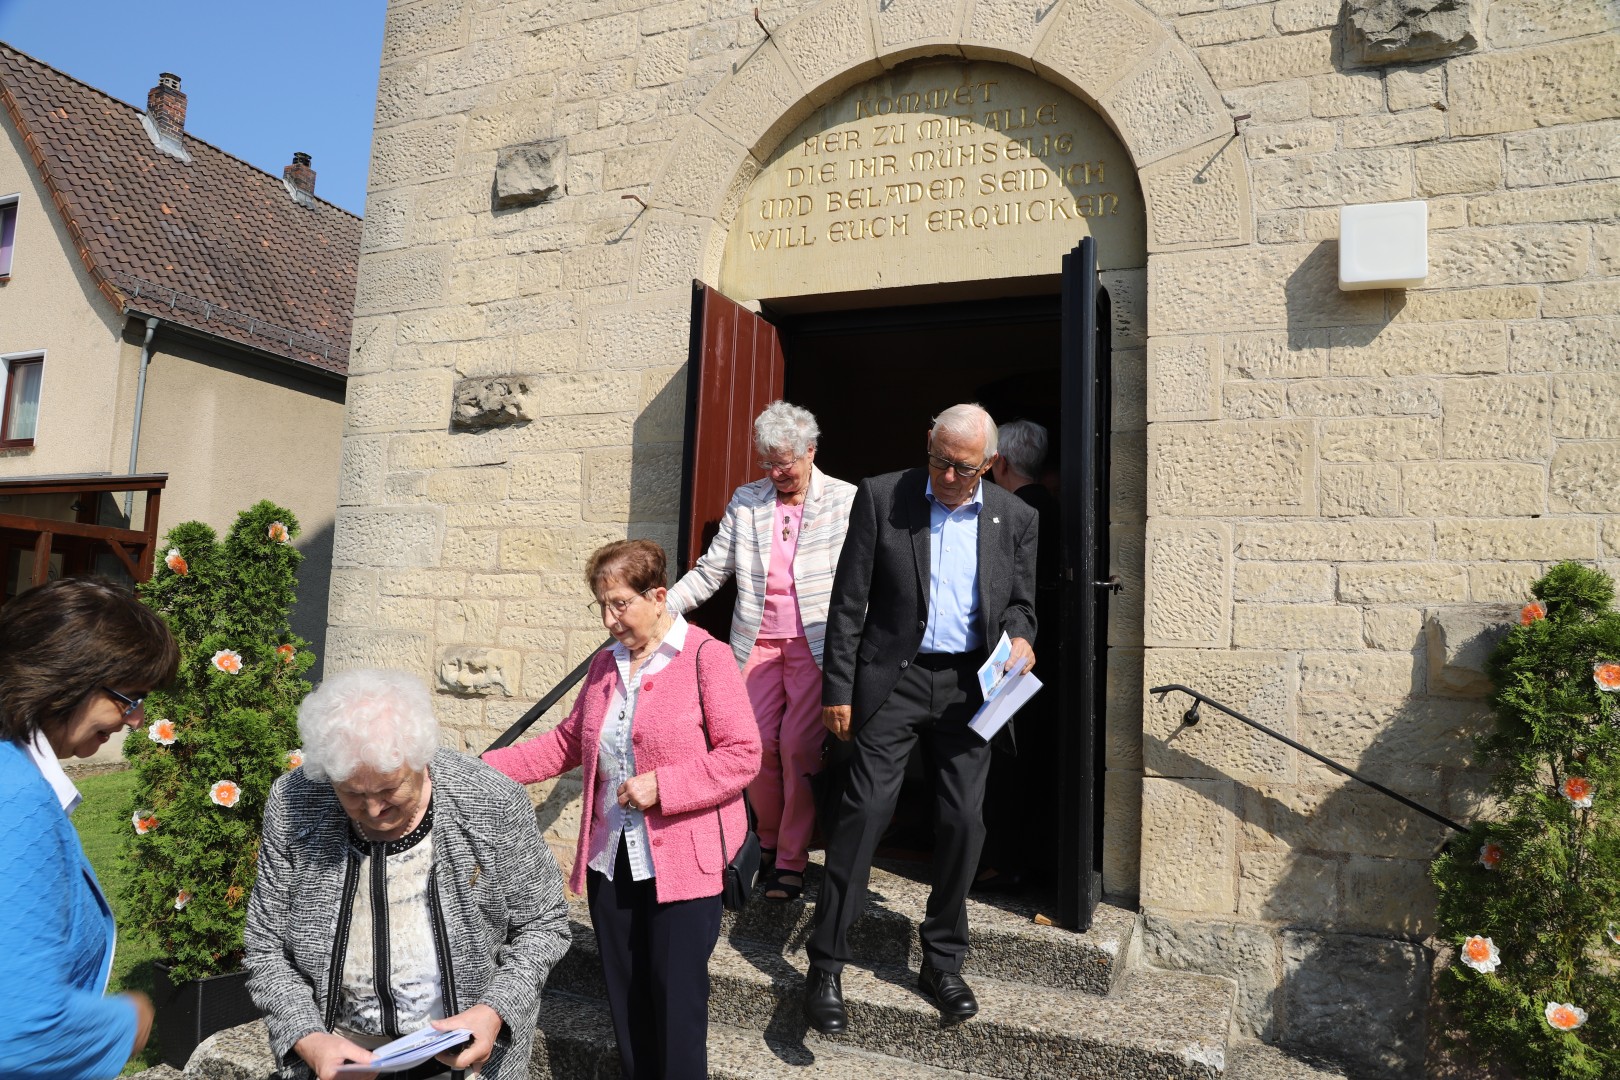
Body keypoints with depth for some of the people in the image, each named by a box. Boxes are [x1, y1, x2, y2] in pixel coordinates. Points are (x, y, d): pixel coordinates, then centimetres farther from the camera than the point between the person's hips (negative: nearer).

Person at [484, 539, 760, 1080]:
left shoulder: (706, 658, -11)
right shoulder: (605, 664, 10)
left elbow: (743, 754, -14)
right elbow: (569, 742, 16)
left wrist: (662, 786, -20)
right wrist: (489, 767, 8)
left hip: (682, 864, -6)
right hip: (610, 861, 6)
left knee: (675, 1000, -1)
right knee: (626, 998, 13)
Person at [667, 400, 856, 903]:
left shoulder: (846, 500, 0)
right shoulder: (746, 500, 9)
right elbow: (711, 569, 8)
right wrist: (661, 606, -3)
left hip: (816, 643, -3)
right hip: (758, 641, 3)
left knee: (798, 747, -6)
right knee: (758, 744, 0)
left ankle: (791, 861, 9)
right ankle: (768, 840, 25)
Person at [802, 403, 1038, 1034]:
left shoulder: (1014, 519, 5)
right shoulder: (881, 498, -3)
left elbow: (1019, 602, 14)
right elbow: (849, 601, -3)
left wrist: (1019, 638, -10)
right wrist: (838, 690, -6)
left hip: (969, 686, 3)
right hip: (893, 679, -2)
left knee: (963, 822, 5)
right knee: (864, 812, -5)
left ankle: (942, 962, 24)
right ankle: (825, 965, 7)